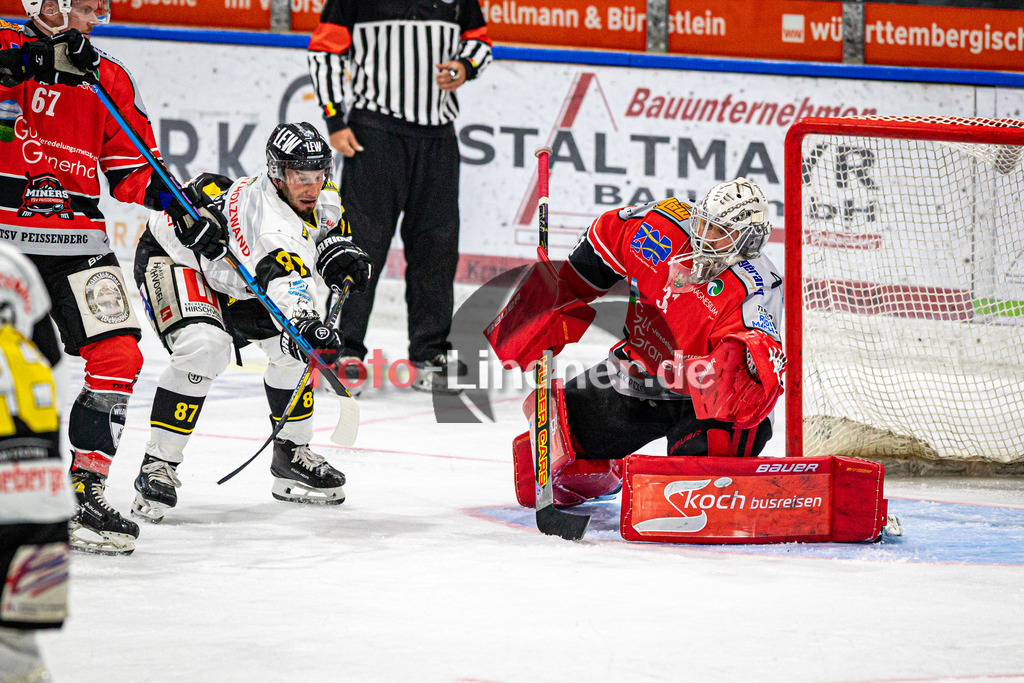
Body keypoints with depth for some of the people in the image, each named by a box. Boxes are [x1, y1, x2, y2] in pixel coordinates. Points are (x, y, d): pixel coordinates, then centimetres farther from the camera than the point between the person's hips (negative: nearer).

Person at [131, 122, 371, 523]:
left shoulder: (323, 199, -13)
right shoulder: (270, 218, -41)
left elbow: (330, 225, 12)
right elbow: (287, 281, -57)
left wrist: (340, 252, -10)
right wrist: (305, 325, -75)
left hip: (234, 273, 9)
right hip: (172, 258, -9)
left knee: (292, 345, -1)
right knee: (204, 346, -31)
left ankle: (292, 453, 17)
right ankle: (158, 467, -24)